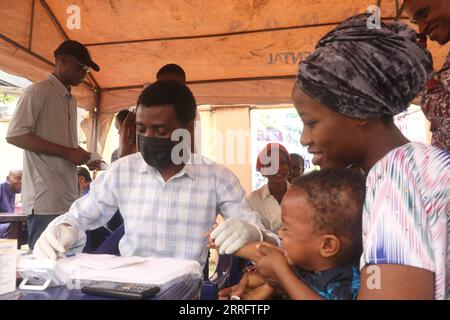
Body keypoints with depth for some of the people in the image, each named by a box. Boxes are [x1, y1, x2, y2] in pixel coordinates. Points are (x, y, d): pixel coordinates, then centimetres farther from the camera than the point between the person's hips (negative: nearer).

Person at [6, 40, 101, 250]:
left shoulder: (71, 100, 21)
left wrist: (83, 157, 8)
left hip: (68, 200, 8)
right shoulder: (38, 91, -4)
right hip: (45, 201, -8)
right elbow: (14, 136, -14)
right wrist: (68, 152, -16)